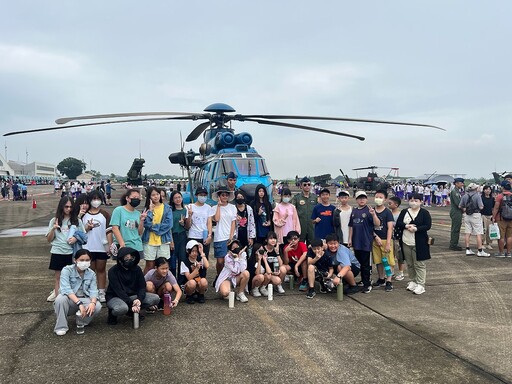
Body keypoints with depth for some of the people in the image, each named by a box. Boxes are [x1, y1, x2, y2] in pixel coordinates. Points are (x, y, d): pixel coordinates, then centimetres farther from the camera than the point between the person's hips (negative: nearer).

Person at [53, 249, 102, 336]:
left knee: (97, 306, -27)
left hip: (84, 299, 2)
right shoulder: (67, 270, -13)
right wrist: (79, 303, -38)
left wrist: (93, 303, -34)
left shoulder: (91, 274, 0)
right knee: (60, 299, -37)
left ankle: (82, 322, 1)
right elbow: (66, 289, -26)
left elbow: (93, 291, -9)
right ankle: (61, 327, -18)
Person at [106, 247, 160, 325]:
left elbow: (142, 286, -6)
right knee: (122, 308, -41)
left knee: (155, 298, -15)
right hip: (115, 297, -5)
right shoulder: (113, 271, -17)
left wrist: (139, 299, -27)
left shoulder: (137, 269, -4)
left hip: (132, 296, 5)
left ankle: (133, 311, 2)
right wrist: (131, 304, -31)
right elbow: (119, 291, -23)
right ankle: (112, 314, -4)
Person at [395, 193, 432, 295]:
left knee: (419, 264, -2)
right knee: (409, 264, 13)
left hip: (419, 243, -4)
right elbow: (398, 223, 3)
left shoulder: (424, 213, -3)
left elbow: (428, 226, -10)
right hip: (406, 242, 5)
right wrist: (406, 226, -16)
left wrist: (416, 228, -21)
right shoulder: (404, 212, 9)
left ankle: (420, 284, 5)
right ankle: (413, 281, 27)